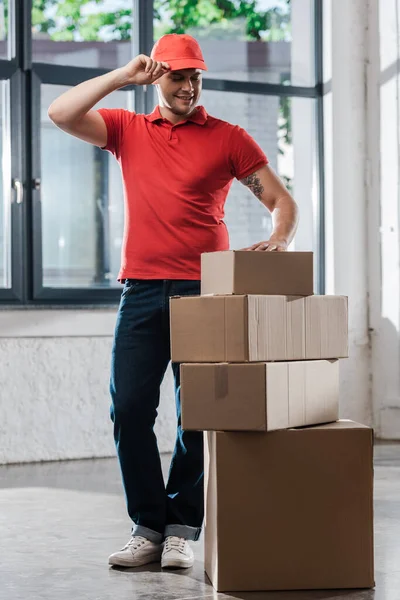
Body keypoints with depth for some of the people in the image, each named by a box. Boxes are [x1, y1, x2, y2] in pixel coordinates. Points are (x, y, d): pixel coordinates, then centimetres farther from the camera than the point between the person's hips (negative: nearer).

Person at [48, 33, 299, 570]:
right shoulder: (127, 129, 13)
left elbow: (282, 200, 5)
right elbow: (61, 114, 0)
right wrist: (122, 77, -3)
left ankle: (181, 530, 8)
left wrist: (279, 239, -16)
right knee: (130, 409, -2)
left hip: (205, 291, -2)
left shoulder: (227, 138, 6)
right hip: (141, 290, 2)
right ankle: (148, 526, 9)